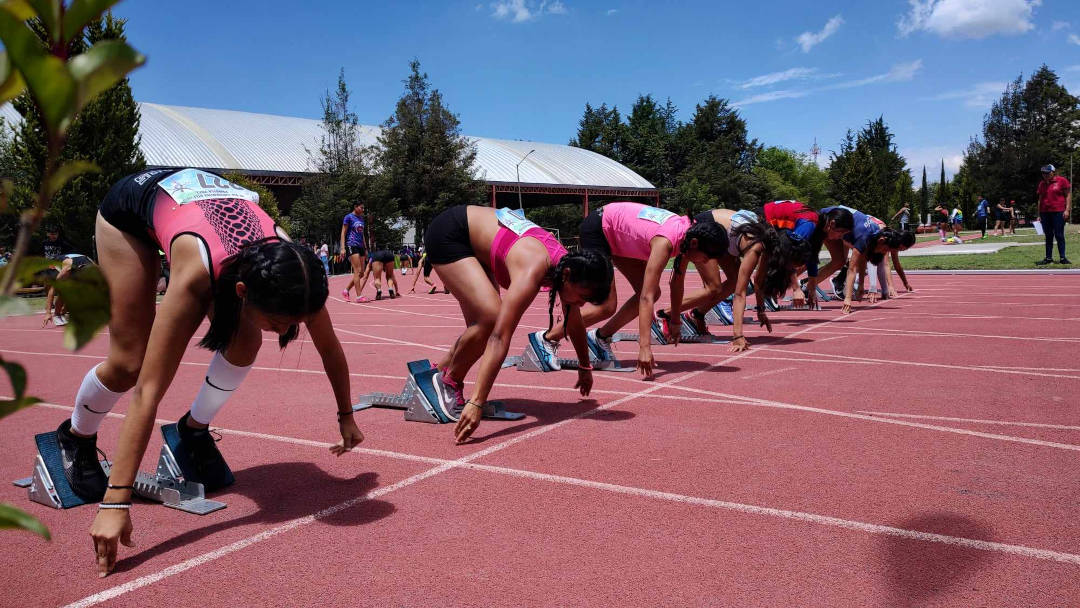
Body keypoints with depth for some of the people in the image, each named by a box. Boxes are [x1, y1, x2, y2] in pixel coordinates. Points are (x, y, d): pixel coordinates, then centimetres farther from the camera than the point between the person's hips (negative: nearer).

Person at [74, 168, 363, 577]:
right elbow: (148, 390, -44)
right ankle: (75, 436, 22)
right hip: (132, 204, -3)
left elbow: (330, 349, -15)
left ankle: (194, 430, 11)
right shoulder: (198, 274, -45)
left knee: (244, 343, -15)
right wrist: (115, 502, -46)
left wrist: (346, 417, -3)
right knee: (129, 362, -9)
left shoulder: (289, 269, -33)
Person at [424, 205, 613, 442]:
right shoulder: (532, 271, -36)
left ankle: (436, 372, 25)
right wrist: (477, 403, -45)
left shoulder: (566, 264, -11)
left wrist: (585, 368, 19)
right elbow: (500, 339, -42)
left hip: (472, 239, 8)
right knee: (491, 318, -21)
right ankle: (449, 381, 0)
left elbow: (575, 324, 7)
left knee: (481, 325, 5)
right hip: (447, 233, -8)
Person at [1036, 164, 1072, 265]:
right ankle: (1048, 258, 11)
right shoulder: (1042, 184, 14)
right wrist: (1039, 215, 14)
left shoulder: (1062, 181, 0)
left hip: (1058, 212, -5)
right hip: (1045, 213, 5)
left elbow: (1068, 195, -2)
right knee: (1048, 236, 7)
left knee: (1059, 235, -5)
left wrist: (1067, 210, -10)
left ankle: (1062, 258, 0)